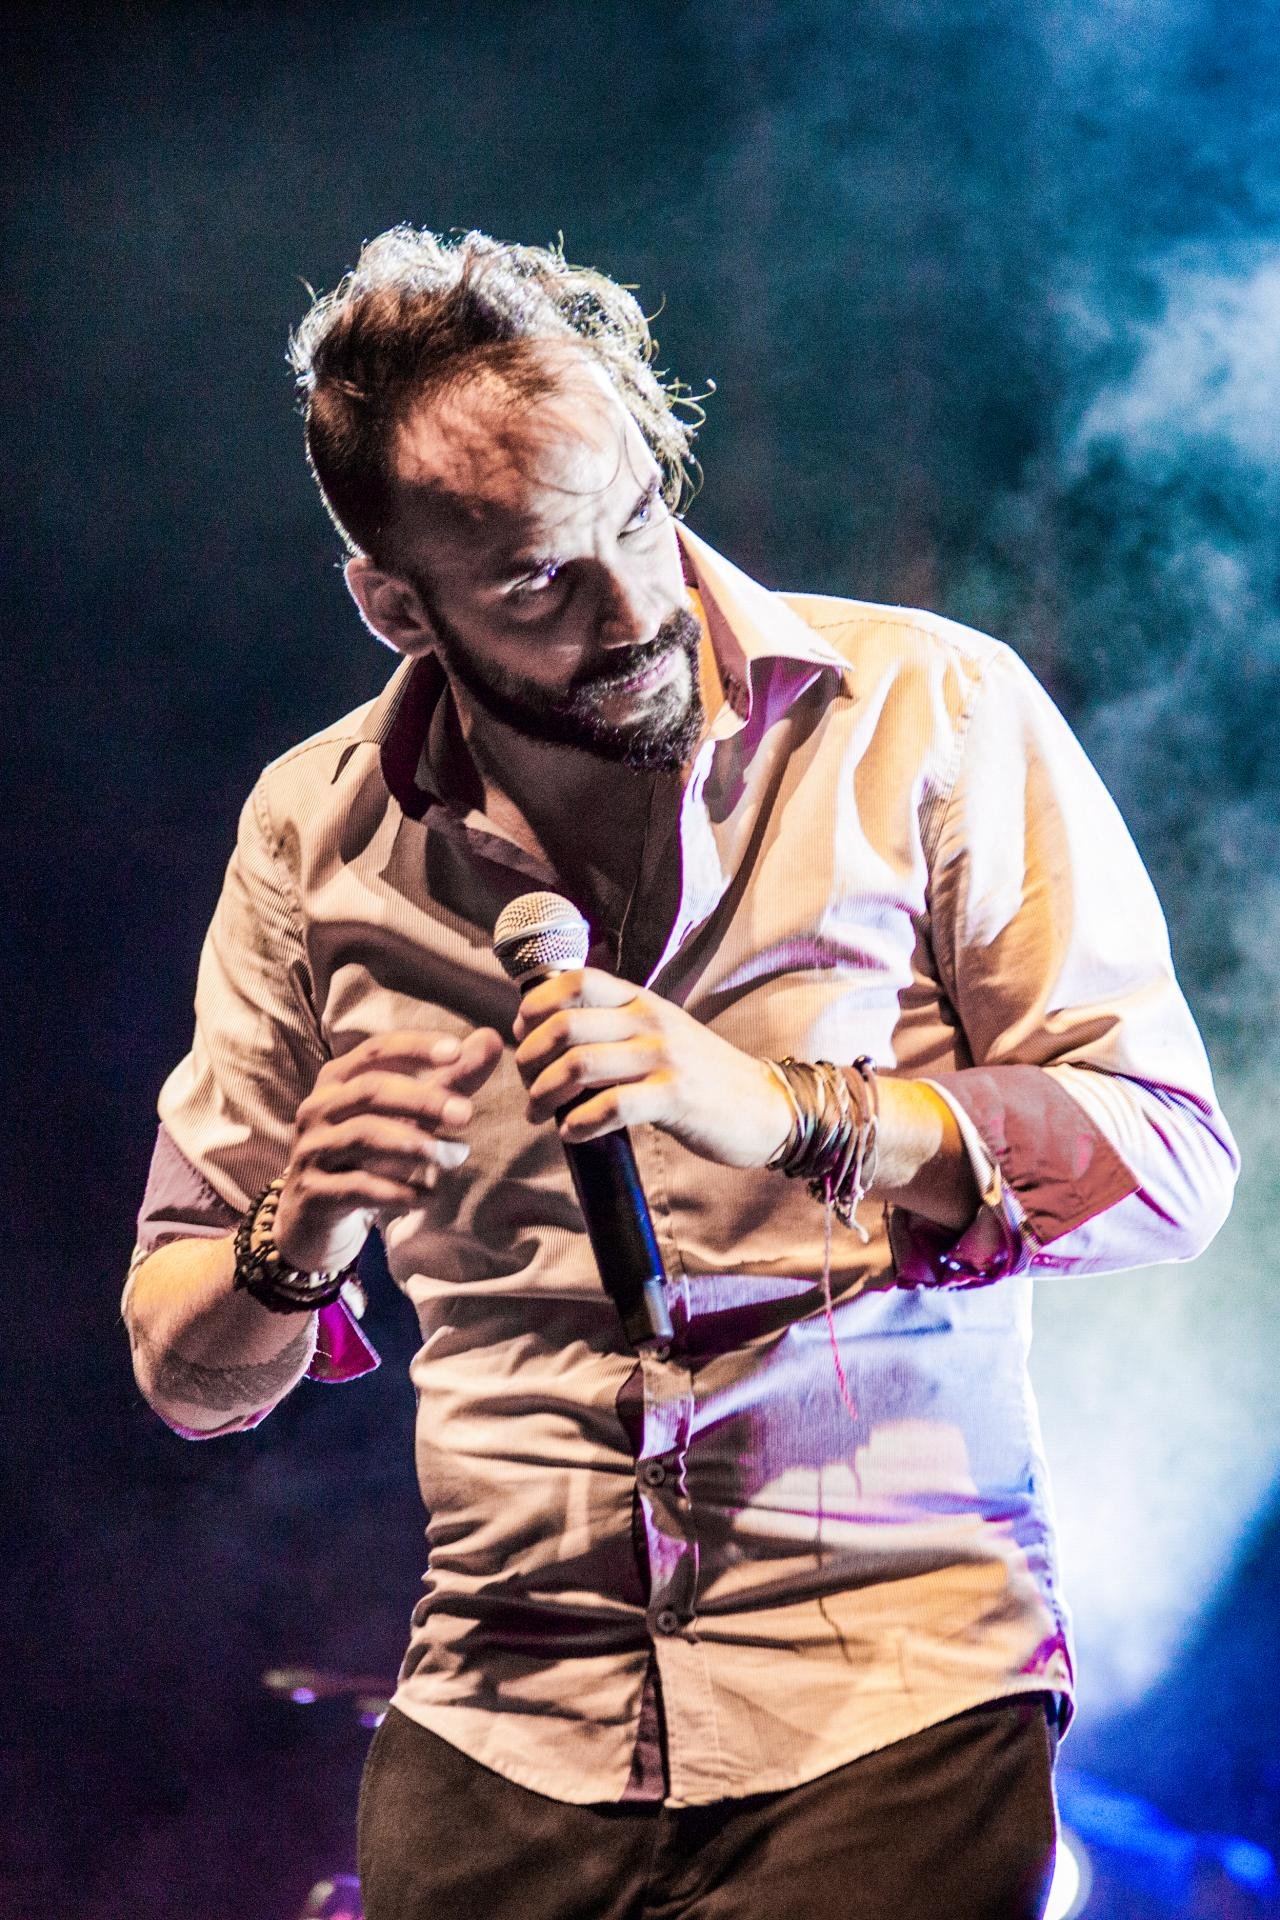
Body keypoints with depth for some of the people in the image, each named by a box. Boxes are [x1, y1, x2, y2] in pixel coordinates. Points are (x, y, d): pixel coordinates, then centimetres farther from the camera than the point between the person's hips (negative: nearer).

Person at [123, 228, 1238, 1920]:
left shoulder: (929, 713, -3)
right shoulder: (316, 832, 6)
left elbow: (1166, 1160, -7)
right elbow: (185, 1368, 11)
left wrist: (780, 1110, -21)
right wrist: (298, 1240, -13)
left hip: (892, 1708, -2)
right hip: (499, 1747, 3)